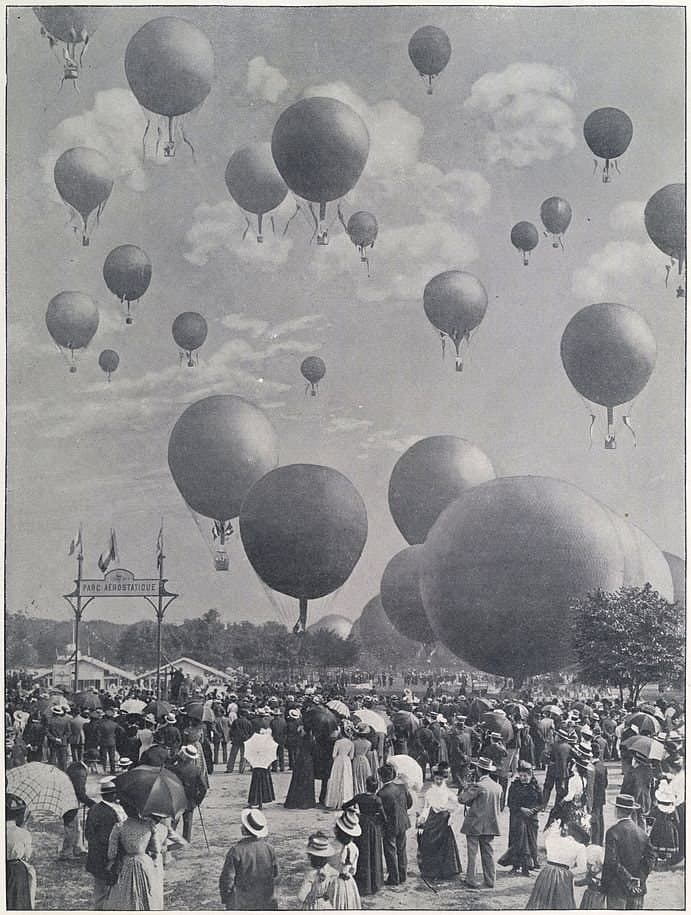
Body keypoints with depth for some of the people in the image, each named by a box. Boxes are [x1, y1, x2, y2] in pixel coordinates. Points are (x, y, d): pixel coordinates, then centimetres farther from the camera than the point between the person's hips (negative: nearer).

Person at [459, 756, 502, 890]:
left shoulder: (478, 786, -17)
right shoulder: (498, 787, 5)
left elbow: (462, 799, -17)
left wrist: (466, 788, 3)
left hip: (475, 825, -6)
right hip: (490, 826, 6)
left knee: (472, 853, 2)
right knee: (488, 853, 12)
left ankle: (470, 879, 5)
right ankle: (490, 881, 12)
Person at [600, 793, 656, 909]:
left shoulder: (613, 832, -11)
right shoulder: (641, 832, 3)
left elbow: (612, 861, -17)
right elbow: (650, 857, 1)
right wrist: (639, 879, -1)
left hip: (617, 889, -4)